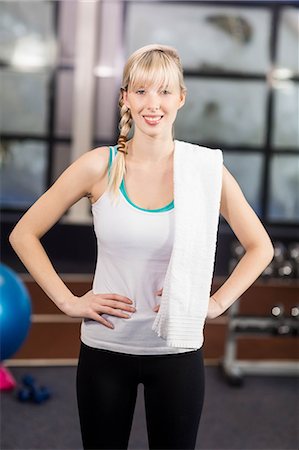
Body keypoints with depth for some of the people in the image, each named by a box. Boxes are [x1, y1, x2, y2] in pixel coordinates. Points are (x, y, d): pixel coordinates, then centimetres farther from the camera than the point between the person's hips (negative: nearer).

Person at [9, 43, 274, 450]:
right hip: (105, 347, 0)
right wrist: (68, 301, -6)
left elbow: (260, 247, 5)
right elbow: (24, 234, 0)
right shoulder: (98, 166, -7)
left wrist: (217, 303, -5)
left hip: (177, 351, 0)